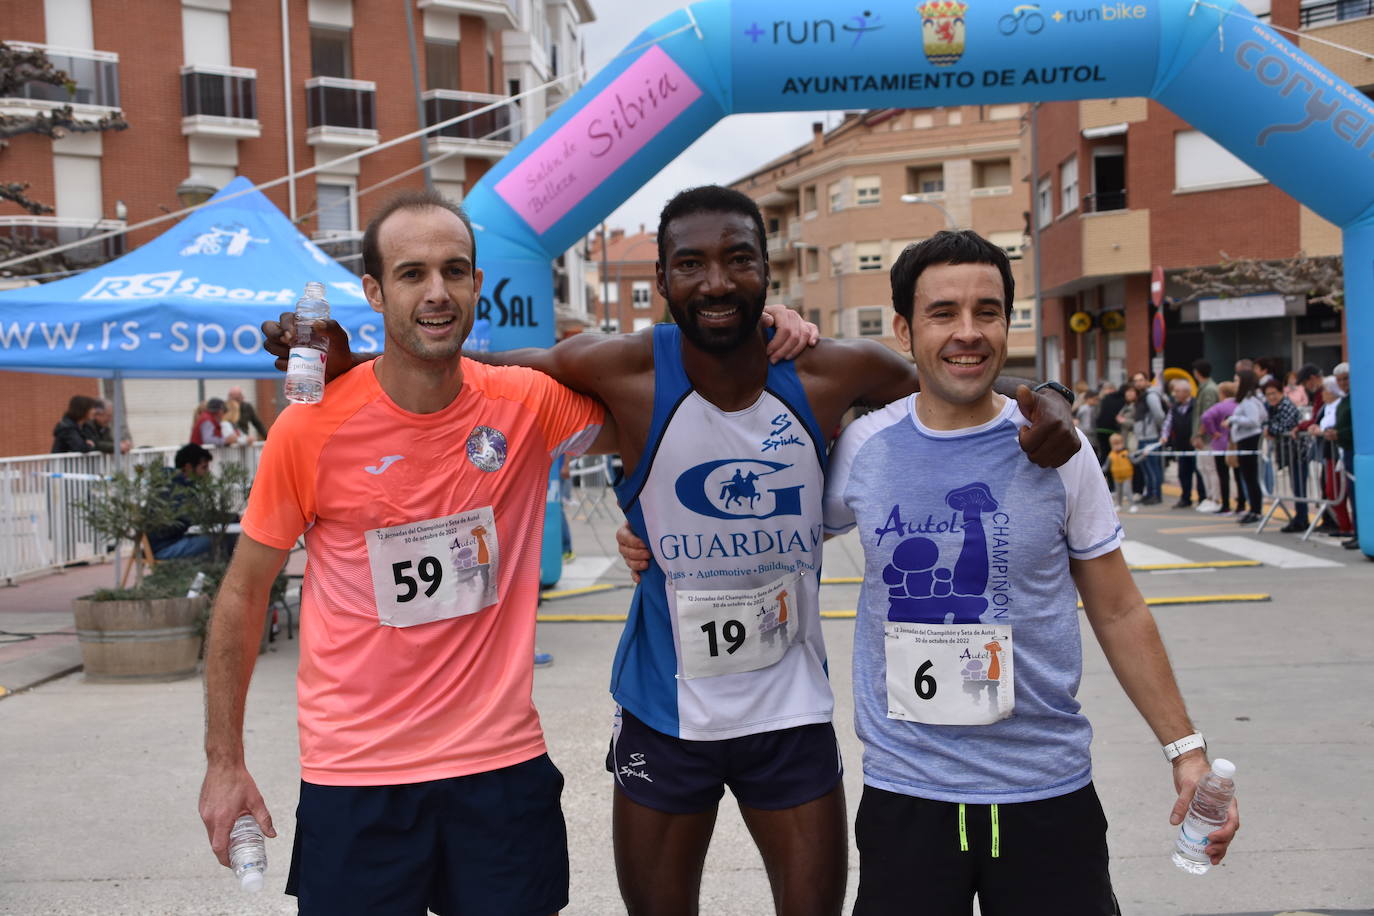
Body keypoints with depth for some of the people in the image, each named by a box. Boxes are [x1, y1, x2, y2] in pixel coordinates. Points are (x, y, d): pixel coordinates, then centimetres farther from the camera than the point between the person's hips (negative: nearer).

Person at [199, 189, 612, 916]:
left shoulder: (529, 405, -6)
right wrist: (224, 762, 1)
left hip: (503, 762, 2)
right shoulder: (311, 428, -10)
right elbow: (242, 595, 0)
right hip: (353, 773, -1)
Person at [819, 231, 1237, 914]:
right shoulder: (860, 448, -5)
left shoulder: (1056, 448, -5)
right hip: (903, 789, 0)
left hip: (1050, 790, 0)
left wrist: (1185, 748, 2)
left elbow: (1118, 612, 3)